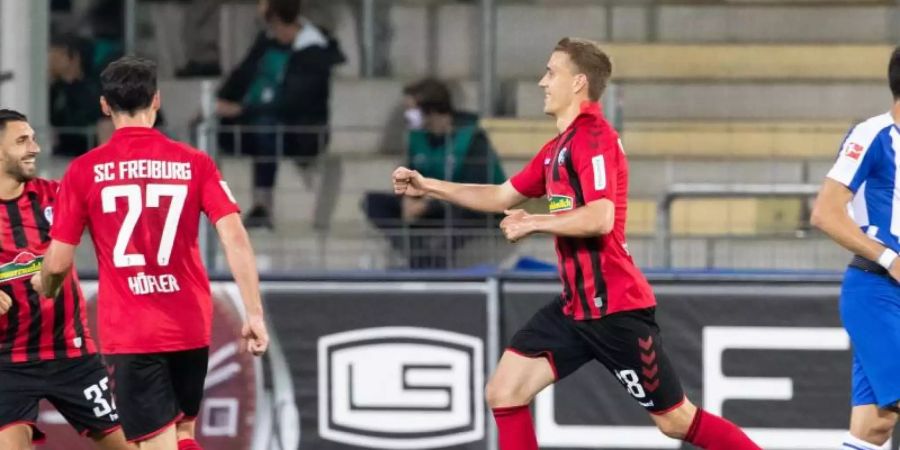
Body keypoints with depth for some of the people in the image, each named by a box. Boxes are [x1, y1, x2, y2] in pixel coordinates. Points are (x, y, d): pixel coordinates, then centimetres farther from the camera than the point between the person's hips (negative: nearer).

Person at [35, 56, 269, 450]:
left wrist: (45, 290, 21)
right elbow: (235, 239, -9)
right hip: (191, 328, 2)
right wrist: (254, 315, -8)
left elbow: (58, 263, -2)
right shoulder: (194, 163, 1)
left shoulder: (84, 171, -3)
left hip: (129, 334, -2)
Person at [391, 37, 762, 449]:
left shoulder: (593, 137, -16)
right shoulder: (558, 148, 13)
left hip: (613, 307, -9)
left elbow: (600, 218, -28)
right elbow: (502, 198, 23)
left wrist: (534, 223, -16)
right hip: (576, 305, 9)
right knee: (504, 393, 1)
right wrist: (428, 187, 19)